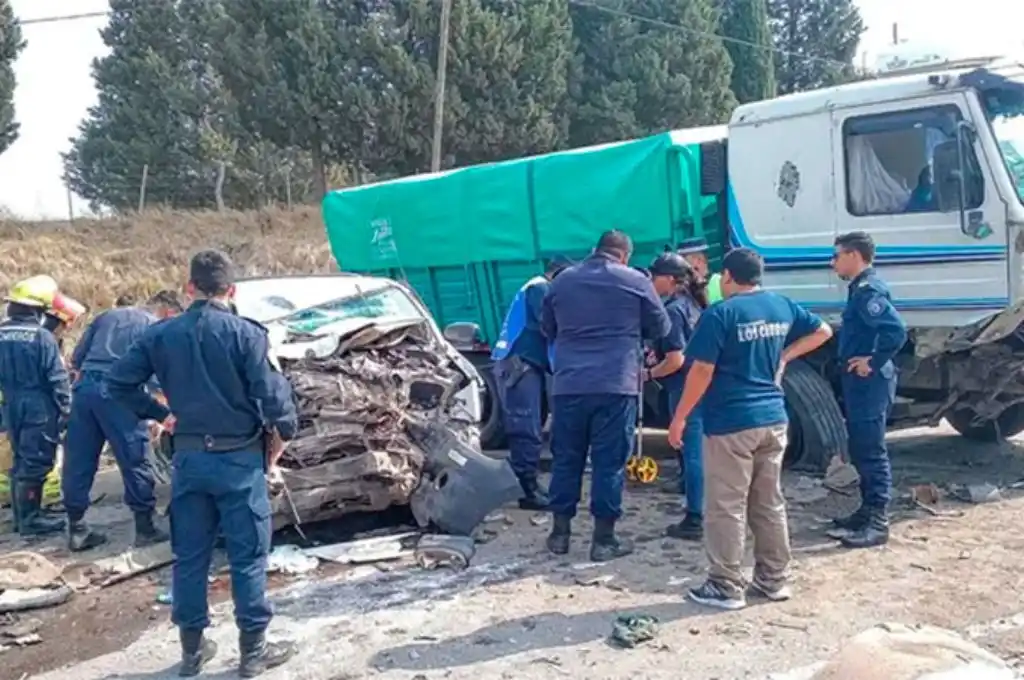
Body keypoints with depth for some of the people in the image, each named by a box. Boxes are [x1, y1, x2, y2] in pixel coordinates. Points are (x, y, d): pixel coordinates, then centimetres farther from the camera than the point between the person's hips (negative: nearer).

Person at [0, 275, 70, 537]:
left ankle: (21, 515, 25)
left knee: (21, 461, 17)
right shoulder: (42, 337, -15)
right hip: (39, 408, -7)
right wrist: (65, 409, -6)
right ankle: (30, 519, 3)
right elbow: (57, 379, -14)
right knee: (35, 463, -1)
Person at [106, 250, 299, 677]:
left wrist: (160, 414, 10)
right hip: (239, 458, -4)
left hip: (189, 457, 4)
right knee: (248, 556, 5)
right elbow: (274, 396, -17)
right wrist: (280, 438, -1)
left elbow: (118, 382, 2)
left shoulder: (161, 334, 1)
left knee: (189, 556, 14)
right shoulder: (245, 334, -12)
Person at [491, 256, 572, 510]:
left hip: (525, 364, 11)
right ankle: (527, 491, -9)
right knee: (528, 431, -11)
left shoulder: (539, 288, 25)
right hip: (519, 364, -11)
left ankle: (528, 485, 21)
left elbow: (543, 327, 20)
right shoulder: (540, 288, -6)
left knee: (528, 430, 14)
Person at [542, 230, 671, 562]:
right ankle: (603, 538, 6)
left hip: (569, 385, 3)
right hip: (616, 385, -3)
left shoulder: (562, 281, 12)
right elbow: (661, 328, 11)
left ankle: (560, 532, 18)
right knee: (610, 461, 2)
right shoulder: (636, 281, 2)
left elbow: (548, 329, 23)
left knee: (566, 458, 11)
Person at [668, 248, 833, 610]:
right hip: (773, 419, 7)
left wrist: (680, 418, -8)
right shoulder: (782, 306, 8)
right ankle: (773, 579, 23)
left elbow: (702, 370, -15)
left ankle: (726, 587, 7)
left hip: (731, 422, -7)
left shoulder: (720, 313, -12)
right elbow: (822, 331, 22)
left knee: (726, 508, 1)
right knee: (770, 504, 15)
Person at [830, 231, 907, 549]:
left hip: (869, 383, -11)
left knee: (871, 452, -6)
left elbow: (895, 330, -31)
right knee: (860, 449, 17)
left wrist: (873, 361, -21)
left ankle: (877, 523, -2)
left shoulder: (868, 290, -18)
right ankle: (868, 511, 26)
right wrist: (863, 360, 13)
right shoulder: (860, 288, 14)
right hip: (860, 382, 11)